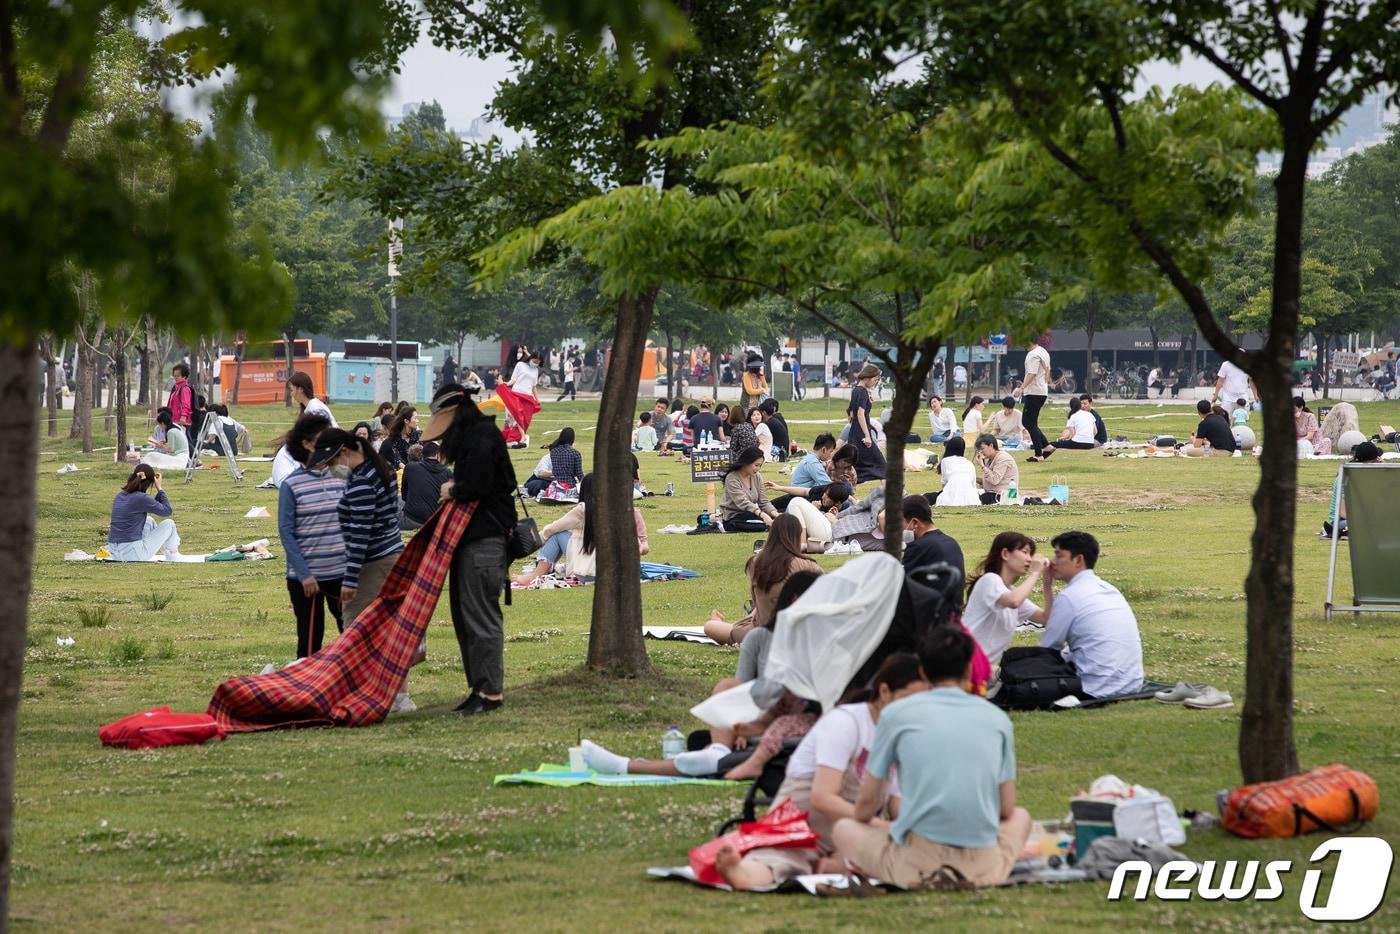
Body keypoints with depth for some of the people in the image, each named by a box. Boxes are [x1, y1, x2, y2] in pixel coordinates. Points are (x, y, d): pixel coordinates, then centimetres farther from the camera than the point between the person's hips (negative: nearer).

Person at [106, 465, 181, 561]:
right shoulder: (141, 498, -16)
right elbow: (168, 510, -1)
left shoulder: (120, 495, 10)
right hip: (133, 554, -8)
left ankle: (165, 550, 45)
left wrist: (159, 489, 19)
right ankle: (173, 556, 31)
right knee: (169, 524, 10)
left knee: (150, 521, 31)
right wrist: (160, 489, 7)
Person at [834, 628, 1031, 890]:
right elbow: (1006, 809, 14)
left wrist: (862, 820, 35)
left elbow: (867, 800, 11)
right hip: (984, 866, 2)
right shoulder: (998, 718, 11)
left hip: (915, 863, -2)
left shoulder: (895, 714, 5)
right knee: (1020, 817, 35)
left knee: (844, 829, 27)